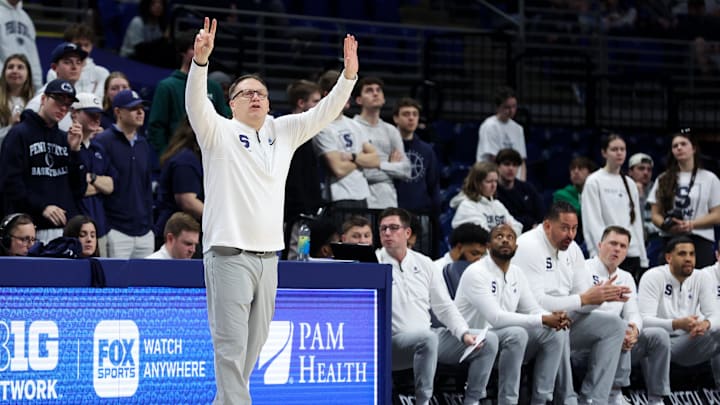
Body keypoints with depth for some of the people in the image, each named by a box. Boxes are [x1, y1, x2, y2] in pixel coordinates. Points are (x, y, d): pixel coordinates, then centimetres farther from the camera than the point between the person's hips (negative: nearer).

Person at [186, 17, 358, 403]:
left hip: (268, 256, 6)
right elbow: (195, 103, -18)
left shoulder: (283, 132, 14)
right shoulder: (219, 132, -1)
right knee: (231, 343, -9)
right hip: (229, 254, -6)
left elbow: (324, 112, 8)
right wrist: (201, 59, -35)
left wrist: (349, 74, -7)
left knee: (254, 342, 11)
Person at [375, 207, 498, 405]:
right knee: (427, 338, -39)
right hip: (393, 342, -6)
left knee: (488, 340, -3)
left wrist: (464, 334, 0)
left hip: (428, 337, 6)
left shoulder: (424, 263, 14)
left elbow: (444, 306, 14)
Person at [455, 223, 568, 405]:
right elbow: (495, 317, -27)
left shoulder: (516, 274, 9)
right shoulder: (476, 273, -18)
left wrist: (554, 318, -16)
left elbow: (533, 310, 9)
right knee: (516, 333, -34)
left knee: (556, 333, -9)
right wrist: (543, 320, -28)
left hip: (504, 341, 8)